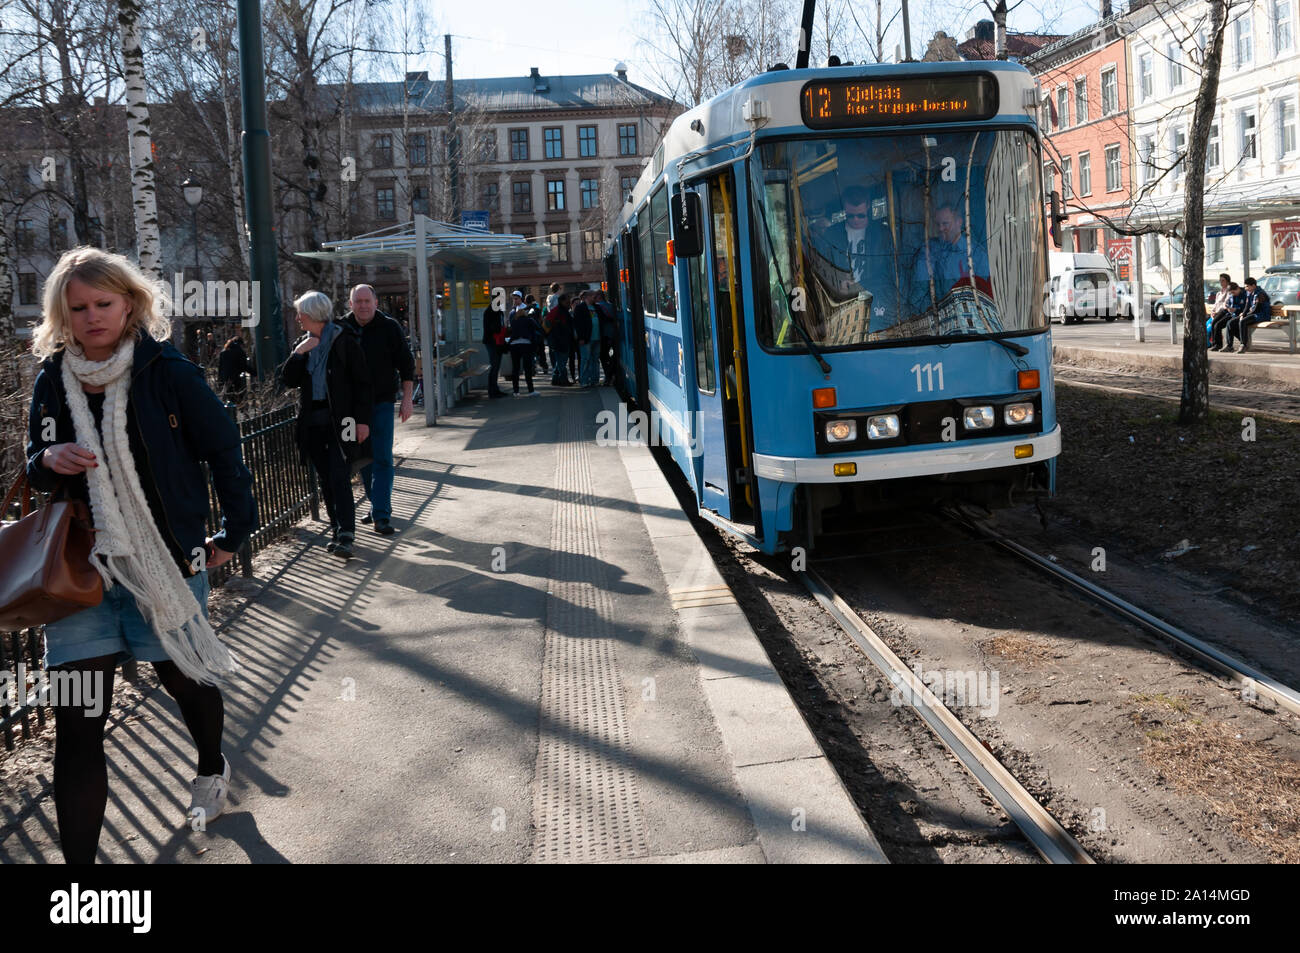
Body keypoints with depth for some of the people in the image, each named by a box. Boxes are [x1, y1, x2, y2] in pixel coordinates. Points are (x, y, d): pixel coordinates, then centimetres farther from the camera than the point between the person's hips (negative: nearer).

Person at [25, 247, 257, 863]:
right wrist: (49, 461, -10)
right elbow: (35, 471, 13)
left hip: (167, 559, -2)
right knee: (76, 725, -5)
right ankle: (78, 857, 5)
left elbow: (223, 449, -2)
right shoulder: (52, 380, 3)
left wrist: (236, 530, -1)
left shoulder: (167, 371, -8)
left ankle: (212, 768, 52)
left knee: (182, 675, 20)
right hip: (80, 564, 2)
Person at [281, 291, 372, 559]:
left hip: (339, 420, -6)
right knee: (326, 480, 10)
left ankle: (346, 535, -12)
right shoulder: (304, 344, 13)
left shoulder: (345, 342, -5)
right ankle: (338, 530, 19)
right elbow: (288, 380, 7)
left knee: (339, 478, -12)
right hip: (313, 421, 6)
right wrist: (298, 353, -8)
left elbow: (363, 383, -6)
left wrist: (362, 420, -11)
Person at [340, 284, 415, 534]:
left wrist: (407, 399, -5)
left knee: (382, 458, -9)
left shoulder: (389, 327, -3)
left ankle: (381, 515, -10)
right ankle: (377, 504, 26)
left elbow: (406, 364, 0)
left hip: (381, 402, -3)